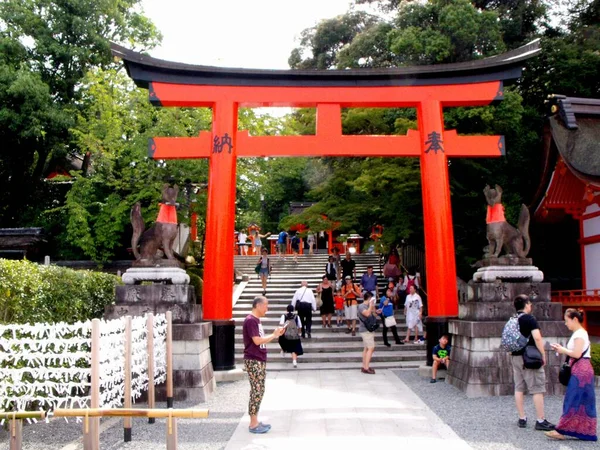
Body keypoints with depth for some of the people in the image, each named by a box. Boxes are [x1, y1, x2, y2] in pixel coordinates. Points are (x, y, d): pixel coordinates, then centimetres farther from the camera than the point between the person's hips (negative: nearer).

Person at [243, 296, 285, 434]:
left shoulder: (256, 320, 15)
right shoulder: (250, 320, -16)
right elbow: (257, 341, -22)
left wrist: (275, 335, 7)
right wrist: (274, 335, -12)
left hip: (260, 361, 10)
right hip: (253, 361, -10)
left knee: (259, 391, 12)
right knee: (257, 392, -6)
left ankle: (255, 421, 19)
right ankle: (253, 424, 1)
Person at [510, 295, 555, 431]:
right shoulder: (530, 319, -11)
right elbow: (537, 338, -20)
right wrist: (543, 355, -12)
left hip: (516, 357, 7)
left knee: (519, 388, 10)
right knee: (537, 389, -1)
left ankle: (522, 419, 15)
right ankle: (541, 421, 1)